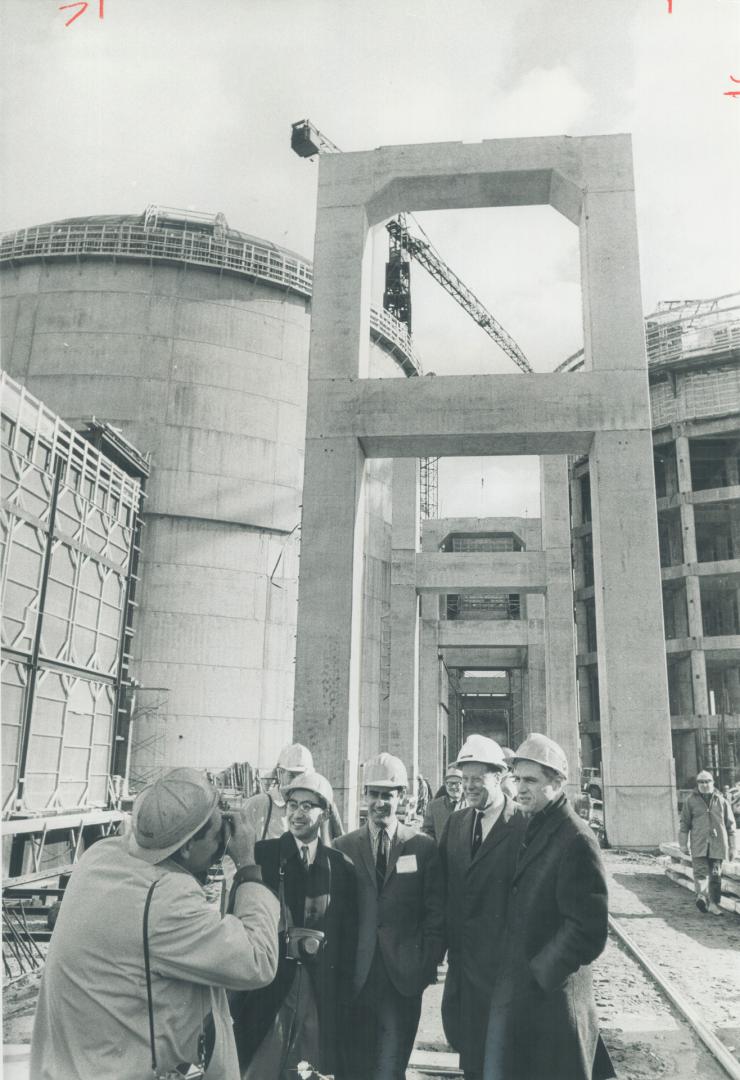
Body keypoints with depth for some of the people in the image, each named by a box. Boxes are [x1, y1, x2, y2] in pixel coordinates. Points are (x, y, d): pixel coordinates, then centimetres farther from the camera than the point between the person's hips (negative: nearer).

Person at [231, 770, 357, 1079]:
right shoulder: (261, 855, -3)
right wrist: (291, 943, -11)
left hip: (322, 990, 2)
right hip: (269, 983, -2)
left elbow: (349, 934, 8)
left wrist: (342, 989, 4)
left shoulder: (341, 866, 4)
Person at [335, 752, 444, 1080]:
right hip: (355, 978, 1)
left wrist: (428, 964, -3)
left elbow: (434, 913, 2)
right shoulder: (343, 847, 3)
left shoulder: (424, 847, 1)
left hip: (403, 976, -1)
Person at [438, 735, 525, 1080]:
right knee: (463, 1037, 17)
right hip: (461, 955, 6)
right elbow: (443, 884, 7)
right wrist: (441, 942, 3)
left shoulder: (525, 825, -15)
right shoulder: (455, 823, 5)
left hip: (502, 958, -6)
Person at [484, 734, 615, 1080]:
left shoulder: (575, 840, -18)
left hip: (549, 996, -7)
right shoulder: (532, 829, 7)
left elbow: (589, 933, -21)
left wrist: (539, 975, -14)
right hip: (517, 991, 8)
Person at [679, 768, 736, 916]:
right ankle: (701, 895, -29)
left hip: (718, 844, 2)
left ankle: (714, 903, 12)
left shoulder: (721, 801, 10)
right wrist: (683, 844, 2)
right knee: (700, 871, -16)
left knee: (715, 875, 4)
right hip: (699, 843, -2)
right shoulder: (691, 800, 6)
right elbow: (684, 822, 7)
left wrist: (732, 847, 10)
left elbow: (730, 825, 13)